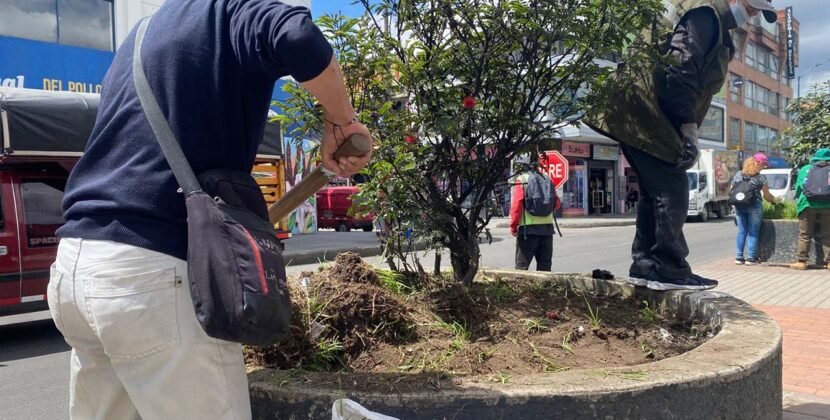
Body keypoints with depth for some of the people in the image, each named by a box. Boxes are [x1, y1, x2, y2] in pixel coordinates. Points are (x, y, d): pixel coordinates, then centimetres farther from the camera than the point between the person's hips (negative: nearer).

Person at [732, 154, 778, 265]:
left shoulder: (738, 175, 7)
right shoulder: (760, 178, -5)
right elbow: (766, 195, 0)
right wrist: (775, 200, 18)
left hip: (739, 207, 4)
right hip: (754, 207, -4)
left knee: (741, 231, 10)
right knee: (753, 233, 3)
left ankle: (739, 257, 9)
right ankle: (751, 258, 2)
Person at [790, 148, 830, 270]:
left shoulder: (805, 169, 12)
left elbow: (798, 188, 11)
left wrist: (799, 201, 23)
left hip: (807, 205, -1)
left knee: (805, 235, 2)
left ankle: (801, 261, 1)